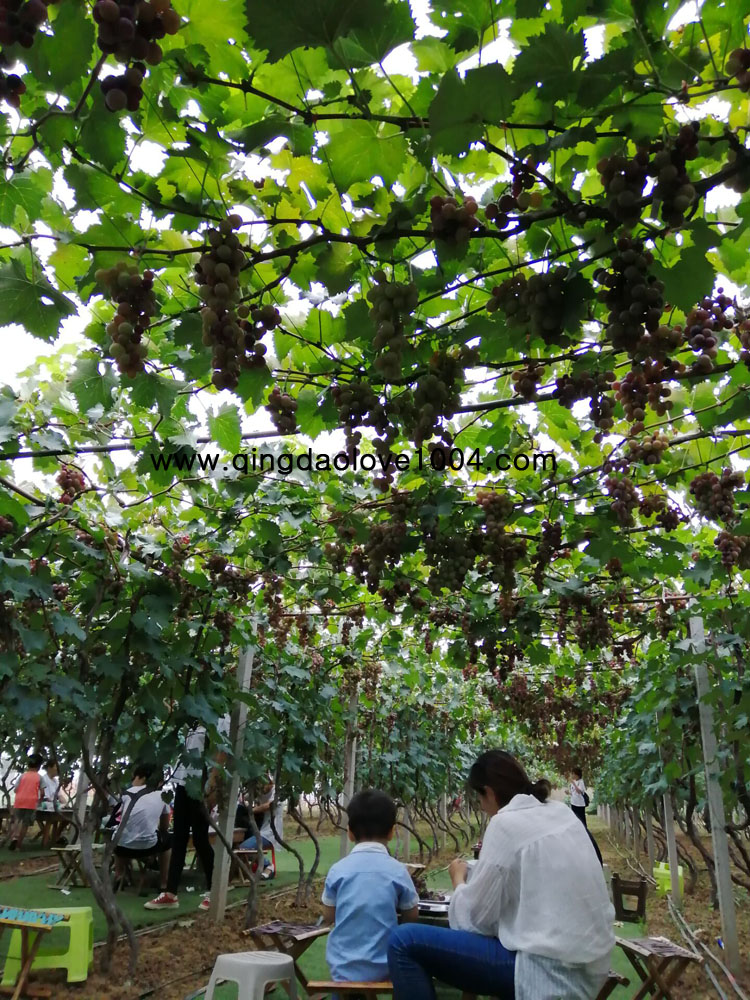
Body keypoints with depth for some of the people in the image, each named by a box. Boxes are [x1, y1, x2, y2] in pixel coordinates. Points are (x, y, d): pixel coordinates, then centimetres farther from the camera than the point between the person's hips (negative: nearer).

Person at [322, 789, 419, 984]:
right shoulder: (398, 871, -10)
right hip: (383, 967, -2)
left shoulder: (337, 870, -8)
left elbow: (328, 917, 3)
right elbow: (412, 916, 2)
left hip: (343, 968, 2)